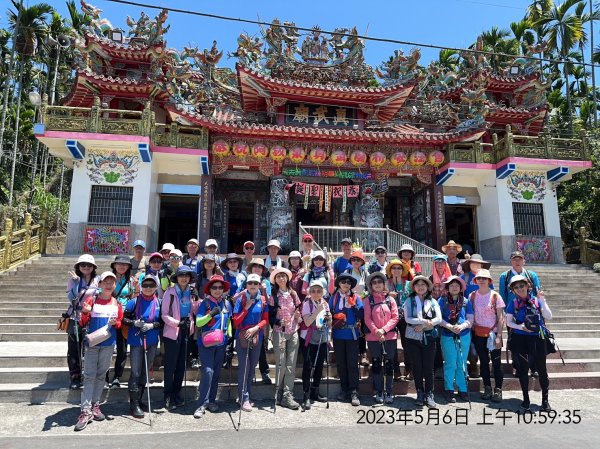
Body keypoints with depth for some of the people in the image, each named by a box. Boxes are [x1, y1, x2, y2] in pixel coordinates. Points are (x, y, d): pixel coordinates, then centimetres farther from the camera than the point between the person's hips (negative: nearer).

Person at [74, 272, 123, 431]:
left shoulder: (117, 304, 6)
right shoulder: (91, 300, -1)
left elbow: (120, 324, 12)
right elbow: (83, 323, -1)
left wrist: (115, 323, -9)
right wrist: (85, 313, -21)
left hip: (108, 343, 3)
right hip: (92, 342, -2)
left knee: (101, 375, 10)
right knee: (89, 376, -3)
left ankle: (95, 405, 22)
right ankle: (86, 411, -2)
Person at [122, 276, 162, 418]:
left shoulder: (158, 303, 1)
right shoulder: (134, 301, -6)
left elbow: (162, 321, 4)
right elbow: (124, 319, -3)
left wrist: (152, 325, -14)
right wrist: (134, 323, -21)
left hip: (152, 342, 4)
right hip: (136, 341, -3)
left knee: (145, 372, 14)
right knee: (136, 373, -2)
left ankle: (139, 400, 29)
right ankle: (134, 405, 7)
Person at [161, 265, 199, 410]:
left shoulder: (190, 293, 8)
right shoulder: (170, 292, -6)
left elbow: (194, 311, 5)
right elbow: (164, 314, -10)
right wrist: (178, 323, -21)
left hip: (186, 332, 5)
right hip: (172, 332, -5)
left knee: (182, 364, 11)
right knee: (170, 365, 3)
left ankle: (176, 393, 25)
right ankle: (168, 396, 14)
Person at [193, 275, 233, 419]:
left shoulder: (227, 303, 5)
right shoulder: (205, 304, -7)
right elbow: (198, 322, -12)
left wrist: (230, 336, 13)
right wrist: (211, 314, -25)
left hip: (221, 343, 4)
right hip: (206, 342, -4)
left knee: (217, 373, 10)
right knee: (208, 371, -13)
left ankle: (211, 400, 24)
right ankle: (202, 404, -3)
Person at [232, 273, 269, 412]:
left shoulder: (263, 300, 1)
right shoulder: (241, 299, -6)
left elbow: (265, 319, 4)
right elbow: (236, 321, -7)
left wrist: (255, 328, -12)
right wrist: (246, 308, -18)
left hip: (257, 337, 3)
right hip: (242, 337, -3)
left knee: (252, 367, 10)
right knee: (244, 367, -6)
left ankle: (246, 395, 23)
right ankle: (244, 398, 3)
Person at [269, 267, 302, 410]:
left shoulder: (293, 294, 8)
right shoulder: (273, 296, -1)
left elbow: (299, 310, 16)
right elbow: (270, 316, -2)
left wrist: (298, 315, -5)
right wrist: (279, 322, -19)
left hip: (293, 332, 3)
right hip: (279, 333, -3)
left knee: (291, 365, 0)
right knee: (281, 364, -1)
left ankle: (287, 395, 6)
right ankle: (279, 394, 13)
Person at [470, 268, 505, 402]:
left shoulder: (495, 296, -5)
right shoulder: (472, 296, 2)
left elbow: (501, 318, -6)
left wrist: (498, 336, -13)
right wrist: (471, 332, 0)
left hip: (493, 333, -2)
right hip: (478, 334, 3)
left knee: (496, 362, -1)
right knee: (483, 362, 9)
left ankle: (498, 390, 10)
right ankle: (487, 389, 19)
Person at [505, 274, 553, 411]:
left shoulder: (537, 300, 0)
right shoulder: (513, 303, 1)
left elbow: (548, 317, -9)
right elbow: (509, 322, 4)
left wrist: (542, 301, -17)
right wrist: (521, 327, -13)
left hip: (538, 338, -1)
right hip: (520, 339, 1)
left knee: (541, 368, 3)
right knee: (522, 369, 8)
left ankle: (545, 400, 18)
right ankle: (526, 398, 22)